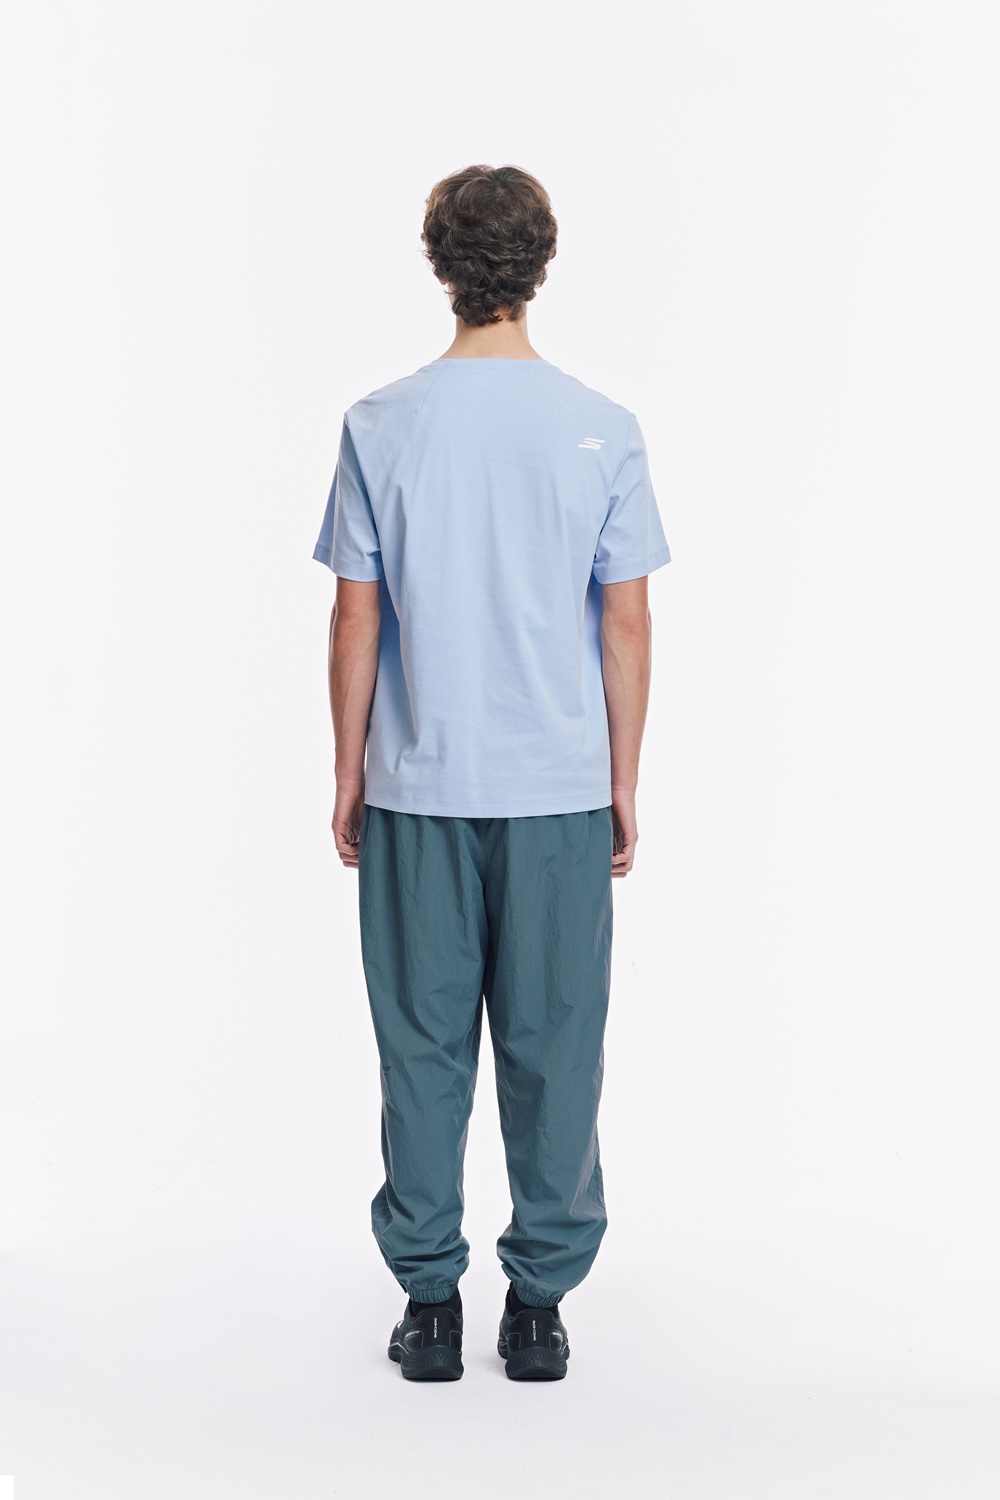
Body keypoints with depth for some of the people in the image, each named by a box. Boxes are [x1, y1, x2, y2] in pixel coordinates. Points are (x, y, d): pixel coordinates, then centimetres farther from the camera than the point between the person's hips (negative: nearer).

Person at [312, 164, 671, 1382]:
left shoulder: (382, 424, -4)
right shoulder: (602, 430, -3)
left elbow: (355, 619, -2)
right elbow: (627, 623, -2)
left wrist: (349, 774, 8)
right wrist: (624, 787, 7)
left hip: (418, 789, 0)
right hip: (562, 790, 0)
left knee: (424, 1048, 8)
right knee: (553, 1047, 8)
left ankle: (429, 1299, 16)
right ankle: (540, 1300, 16)